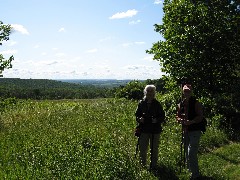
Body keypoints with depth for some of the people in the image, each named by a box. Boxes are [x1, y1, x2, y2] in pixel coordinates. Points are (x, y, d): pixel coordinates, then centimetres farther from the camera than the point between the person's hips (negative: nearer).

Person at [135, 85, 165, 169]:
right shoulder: (141, 103, 3)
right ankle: (143, 165, 20)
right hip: (144, 130, 1)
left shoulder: (157, 104, -1)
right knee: (142, 149, 4)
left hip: (155, 130, -1)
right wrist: (139, 119, -13)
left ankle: (153, 165, 22)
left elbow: (162, 116, 1)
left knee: (154, 149, 8)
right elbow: (137, 115, 8)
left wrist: (157, 120, -18)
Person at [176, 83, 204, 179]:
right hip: (186, 131, 7)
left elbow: (200, 117, -14)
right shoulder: (180, 104, 9)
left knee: (191, 153, -12)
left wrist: (190, 122, -27)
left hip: (195, 131, -7)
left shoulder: (196, 103, -9)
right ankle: (190, 170, 31)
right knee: (187, 153, 15)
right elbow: (178, 116, 13)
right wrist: (180, 119, -10)